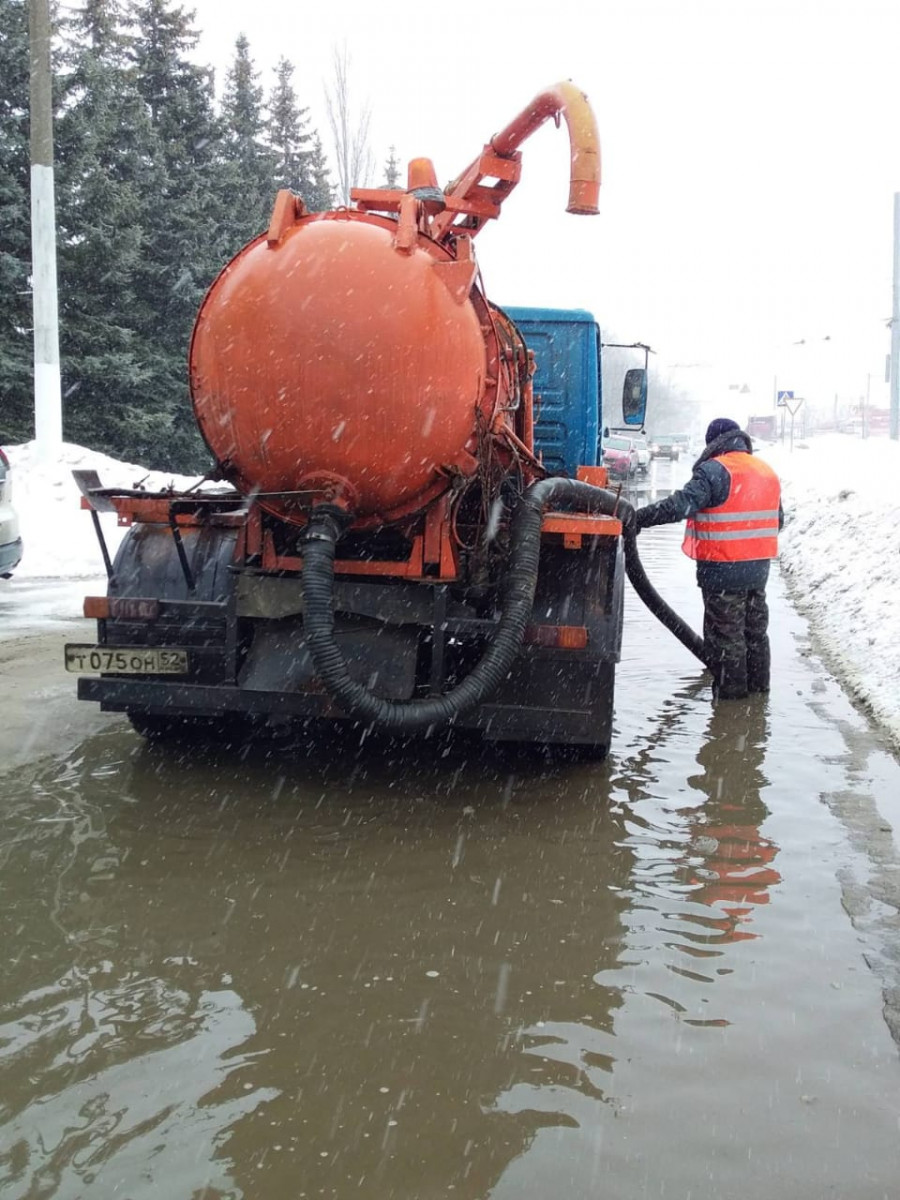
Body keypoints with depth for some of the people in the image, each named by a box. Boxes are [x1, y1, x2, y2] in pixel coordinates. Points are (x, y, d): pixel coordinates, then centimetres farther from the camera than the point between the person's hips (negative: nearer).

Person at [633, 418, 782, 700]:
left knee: (725, 633, 3)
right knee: (755, 628, 20)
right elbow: (777, 519, 19)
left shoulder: (715, 470, -15)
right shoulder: (767, 472, 11)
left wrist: (638, 518, -22)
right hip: (759, 568, 8)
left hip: (724, 570, -8)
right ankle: (758, 684, 31)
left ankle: (730, 690, 9)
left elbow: (680, 505, -25)